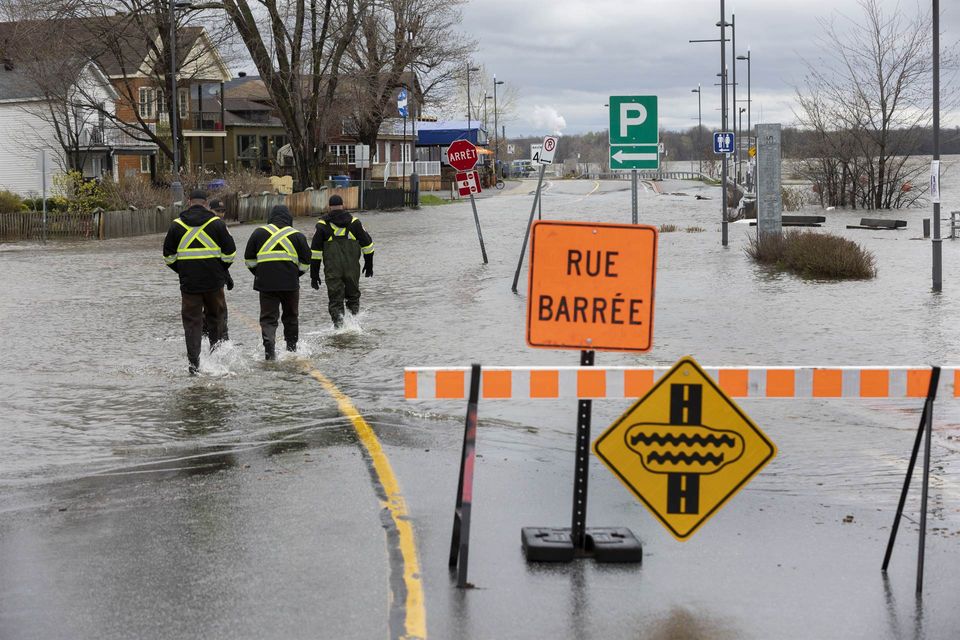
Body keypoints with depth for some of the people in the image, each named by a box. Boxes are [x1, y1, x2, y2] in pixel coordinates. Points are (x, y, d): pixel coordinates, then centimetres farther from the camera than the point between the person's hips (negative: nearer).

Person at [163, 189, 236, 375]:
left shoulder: (176, 225, 2)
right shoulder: (216, 223, -2)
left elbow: (168, 256, 7)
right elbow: (230, 252, 1)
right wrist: (223, 270, 18)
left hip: (188, 283, 1)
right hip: (214, 281, -1)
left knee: (192, 322, 5)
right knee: (216, 317, 16)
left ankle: (193, 365, -1)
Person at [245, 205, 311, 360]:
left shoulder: (259, 233, 6)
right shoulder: (297, 235, 5)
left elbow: (249, 259, 9)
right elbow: (305, 262, 6)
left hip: (266, 283, 0)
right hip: (290, 283, 0)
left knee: (268, 318, 1)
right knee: (291, 317, 17)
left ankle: (269, 348, -19)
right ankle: (291, 348, 24)